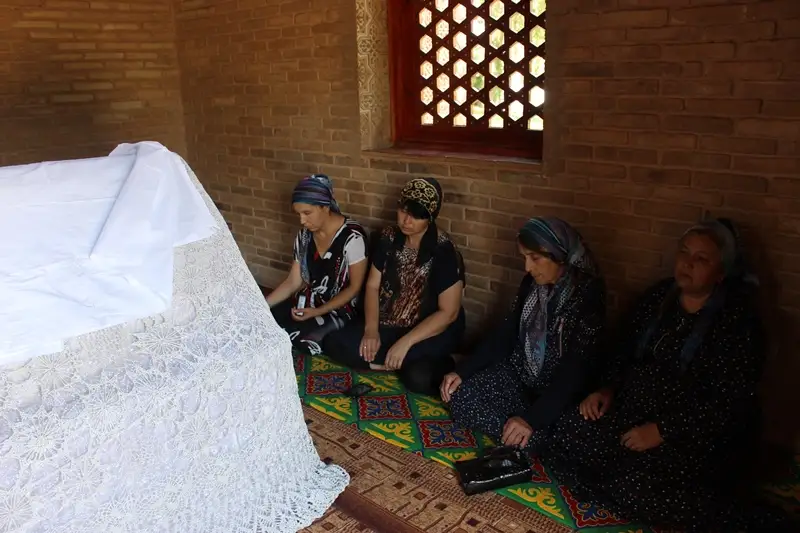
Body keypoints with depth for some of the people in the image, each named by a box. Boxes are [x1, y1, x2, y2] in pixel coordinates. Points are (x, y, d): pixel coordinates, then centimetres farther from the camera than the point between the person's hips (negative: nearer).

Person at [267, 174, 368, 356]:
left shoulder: (352, 236, -20)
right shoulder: (304, 235, 1)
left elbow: (355, 287, -14)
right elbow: (293, 282, 5)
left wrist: (317, 312, -20)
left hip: (340, 309, -6)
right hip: (308, 302, 7)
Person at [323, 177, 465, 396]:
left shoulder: (444, 251, -18)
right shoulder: (389, 238, -3)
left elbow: (448, 312, -18)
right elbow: (373, 286, 2)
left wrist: (406, 342, -25)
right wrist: (371, 329, -14)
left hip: (432, 330, -5)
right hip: (388, 323, 6)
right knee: (334, 344, -14)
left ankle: (442, 369, -2)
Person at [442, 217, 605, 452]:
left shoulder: (588, 294, -21)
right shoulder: (531, 283, -2)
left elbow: (576, 368, -24)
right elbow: (506, 331, 6)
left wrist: (532, 419, -30)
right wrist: (462, 370, -4)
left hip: (560, 391, -5)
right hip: (518, 373, 5)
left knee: (525, 440, -29)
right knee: (460, 399, -16)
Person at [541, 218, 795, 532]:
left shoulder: (738, 321, -13)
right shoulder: (659, 295, 6)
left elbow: (731, 402, -18)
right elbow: (625, 348, 15)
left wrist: (663, 431, -22)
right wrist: (607, 389, -3)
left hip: (699, 432, -5)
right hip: (634, 409, 6)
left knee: (637, 489, -27)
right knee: (566, 434, -16)